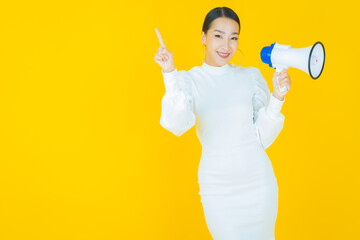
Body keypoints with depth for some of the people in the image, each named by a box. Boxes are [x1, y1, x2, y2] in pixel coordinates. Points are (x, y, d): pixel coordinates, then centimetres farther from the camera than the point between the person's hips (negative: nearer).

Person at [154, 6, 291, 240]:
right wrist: (170, 74, -25)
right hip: (217, 187, -1)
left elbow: (263, 138, -1)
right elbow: (177, 124, -21)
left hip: (258, 181, 2)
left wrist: (277, 97, -12)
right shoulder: (188, 80, -2)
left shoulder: (252, 76, 2)